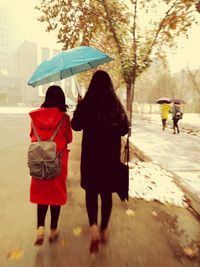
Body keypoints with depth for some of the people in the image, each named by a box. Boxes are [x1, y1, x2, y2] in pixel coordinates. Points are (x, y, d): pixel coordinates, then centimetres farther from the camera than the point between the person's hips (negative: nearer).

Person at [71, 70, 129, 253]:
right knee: (106, 192, 16)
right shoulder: (117, 105, -3)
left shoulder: (86, 103, -8)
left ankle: (94, 227, 0)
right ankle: (104, 229, 29)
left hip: (91, 154, -1)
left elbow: (76, 126, 1)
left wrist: (80, 108, 14)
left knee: (91, 191, 15)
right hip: (111, 155, 2)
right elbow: (125, 129, 1)